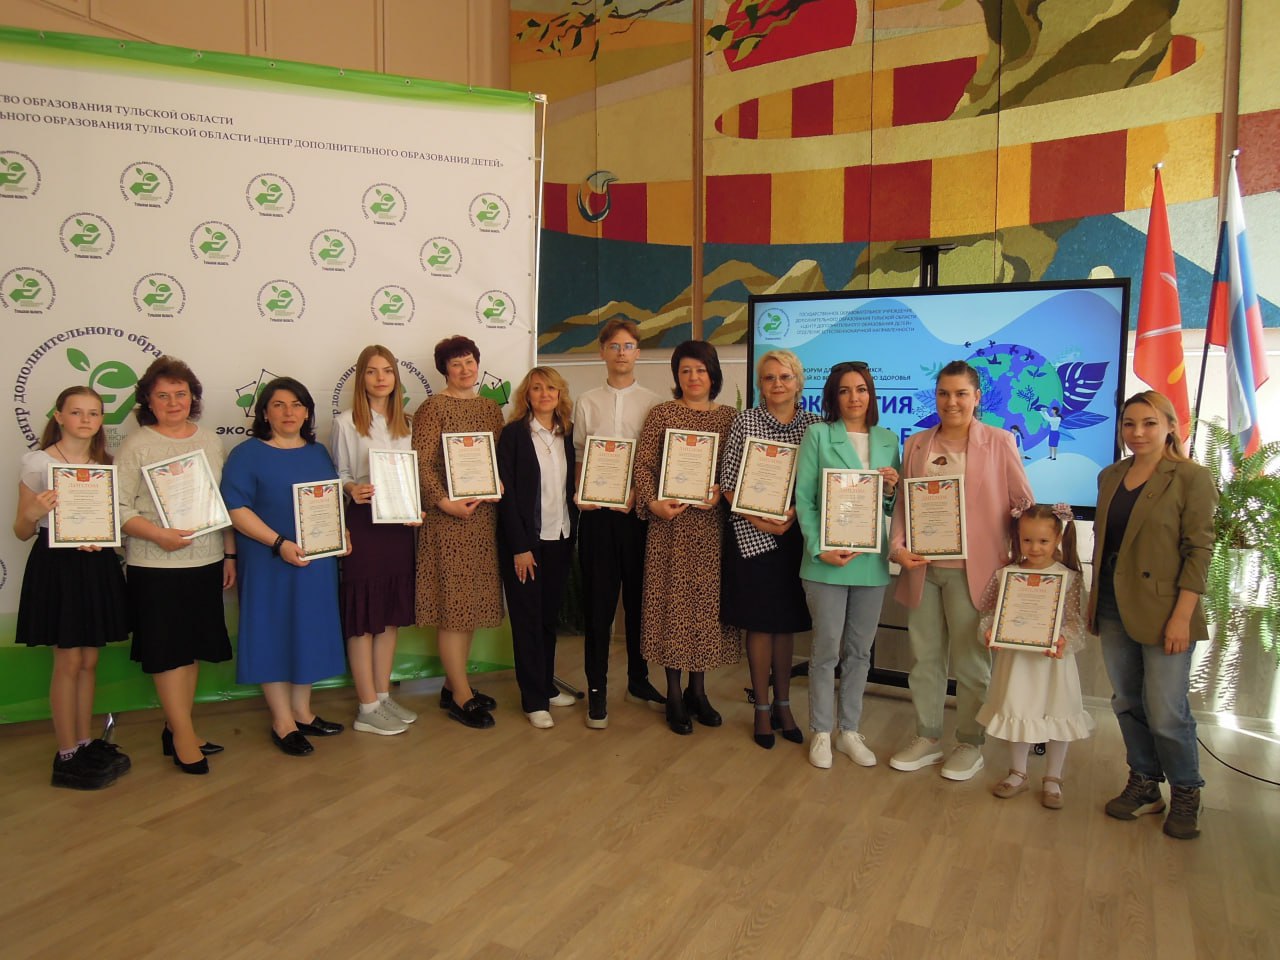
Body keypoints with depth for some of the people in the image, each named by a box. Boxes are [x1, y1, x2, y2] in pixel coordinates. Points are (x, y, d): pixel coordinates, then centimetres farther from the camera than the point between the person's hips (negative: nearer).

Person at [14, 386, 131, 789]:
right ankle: (66, 756, 10)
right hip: (56, 565, -5)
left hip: (98, 565, 5)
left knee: (89, 661, 12)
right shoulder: (38, 462, -6)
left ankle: (86, 742, 24)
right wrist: (33, 513, -25)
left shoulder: (105, 462, 9)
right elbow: (22, 532, -4)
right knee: (68, 663, -1)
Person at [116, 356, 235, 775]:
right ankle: (183, 736, 12)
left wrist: (230, 554, 11)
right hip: (155, 566, -5)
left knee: (194, 647, 12)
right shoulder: (136, 445, -6)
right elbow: (119, 509, -11)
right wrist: (158, 534, -25)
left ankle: (177, 728, 26)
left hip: (206, 562, 5)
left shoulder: (210, 440, 8)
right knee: (168, 650, 2)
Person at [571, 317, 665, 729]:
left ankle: (639, 681, 25)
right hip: (597, 513, 0)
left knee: (640, 598, 10)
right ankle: (597, 689, 13)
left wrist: (636, 495, -12)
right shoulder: (586, 403, 8)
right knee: (598, 602, 3)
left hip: (639, 513, 0)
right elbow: (579, 458, 7)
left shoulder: (654, 403, 5)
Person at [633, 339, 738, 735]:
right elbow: (643, 464, -3)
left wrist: (721, 492, -12)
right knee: (673, 599, 2)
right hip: (671, 523, -3)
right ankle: (674, 695, 15)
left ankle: (698, 690, 25)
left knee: (708, 600, 9)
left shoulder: (728, 416, 8)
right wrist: (652, 503, -17)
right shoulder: (662, 413, 1)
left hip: (713, 522, 3)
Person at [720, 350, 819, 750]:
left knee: (787, 622, 12)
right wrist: (757, 520, -15)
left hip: (796, 534, 2)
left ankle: (783, 705, 27)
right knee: (760, 623, 4)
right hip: (752, 535, -2)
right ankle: (762, 709, 18)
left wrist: (794, 513, -13)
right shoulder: (745, 421, -3)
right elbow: (728, 482, -4)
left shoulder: (813, 424, 3)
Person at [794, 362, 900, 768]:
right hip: (828, 560, -4)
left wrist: (893, 489, -8)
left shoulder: (888, 440, 8)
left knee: (860, 650, 12)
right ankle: (821, 732, 20)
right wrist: (819, 549, -15)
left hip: (872, 560, 4)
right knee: (826, 649, 5)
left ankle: (849, 730, 26)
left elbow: (891, 507, 13)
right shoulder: (818, 435, -3)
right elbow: (804, 498, -7)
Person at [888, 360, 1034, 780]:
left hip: (972, 570, -3)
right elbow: (903, 504, 9)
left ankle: (970, 744, 25)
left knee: (970, 661, 7)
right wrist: (898, 547, -5)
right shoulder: (916, 444, 8)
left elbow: (1023, 503, 1)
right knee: (924, 658, 12)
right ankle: (927, 737, 28)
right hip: (922, 568, 4)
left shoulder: (999, 442, -2)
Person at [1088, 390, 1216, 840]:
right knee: (1127, 703, 14)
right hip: (1113, 609, 6)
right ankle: (1144, 785, 31)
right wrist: (1095, 599, 11)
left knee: (1165, 713, 0)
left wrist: (1181, 616, -14)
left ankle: (1185, 795, 24)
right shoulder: (1110, 477, 9)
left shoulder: (1192, 478, -8)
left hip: (1162, 612, -5)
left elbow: (1199, 550, -10)